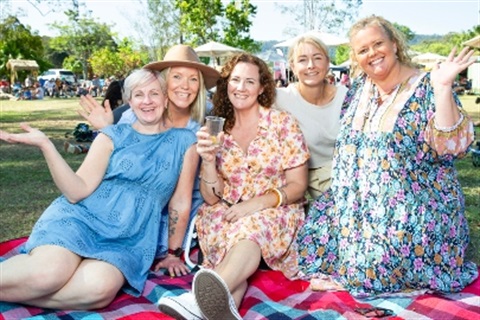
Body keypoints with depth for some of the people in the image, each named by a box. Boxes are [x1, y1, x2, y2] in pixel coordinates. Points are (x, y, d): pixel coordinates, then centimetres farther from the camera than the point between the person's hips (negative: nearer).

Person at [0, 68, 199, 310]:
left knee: (100, 288, -33)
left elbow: (180, 203, 11)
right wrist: (45, 145, -13)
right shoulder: (113, 136, 7)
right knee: (48, 273, -34)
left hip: (130, 240, 1)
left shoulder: (184, 141, 7)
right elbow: (78, 191, -3)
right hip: (80, 217, 0)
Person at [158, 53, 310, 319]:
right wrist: (208, 160, -16)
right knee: (210, 220, -32)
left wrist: (256, 204, -21)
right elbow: (212, 199, 2)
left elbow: (298, 186, -4)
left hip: (275, 211, -3)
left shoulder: (283, 123, -1)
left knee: (252, 227, -37)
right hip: (228, 213, 4)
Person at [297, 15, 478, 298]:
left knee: (380, 264, -23)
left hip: (412, 206, -6)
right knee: (314, 237, -6)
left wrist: (443, 87, -28)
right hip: (355, 201, 6)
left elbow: (451, 146, -23)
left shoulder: (426, 87, -10)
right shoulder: (359, 86, 8)